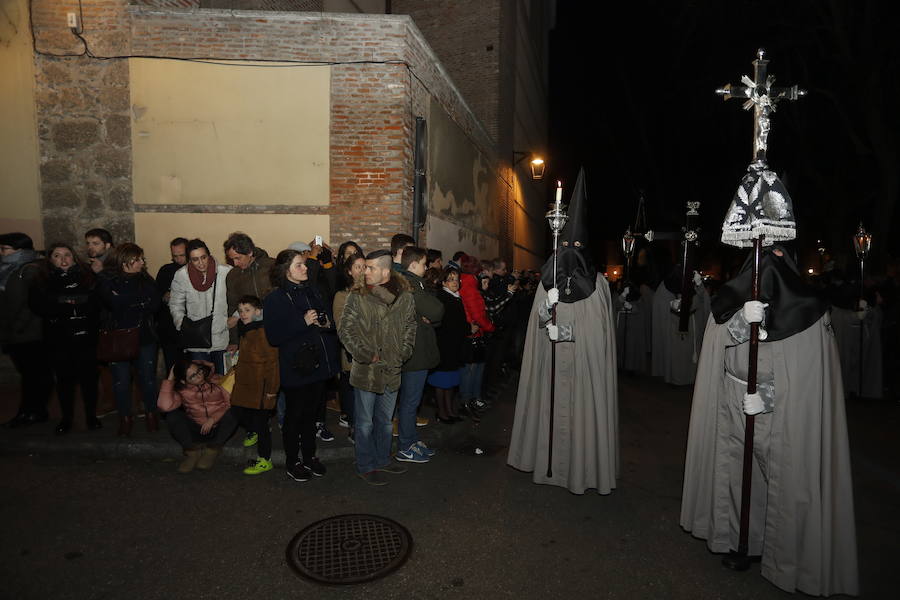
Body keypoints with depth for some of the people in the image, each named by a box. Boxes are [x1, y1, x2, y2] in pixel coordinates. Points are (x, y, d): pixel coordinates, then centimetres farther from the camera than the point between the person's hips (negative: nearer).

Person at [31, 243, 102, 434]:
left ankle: (91, 416, 18)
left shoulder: (87, 276, 4)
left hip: (86, 337, -1)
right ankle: (66, 418, 23)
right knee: (64, 378, 8)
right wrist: (63, 303, -14)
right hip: (59, 339, 1)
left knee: (89, 376, 3)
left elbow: (97, 302, -4)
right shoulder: (43, 281, 7)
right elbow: (37, 306, -5)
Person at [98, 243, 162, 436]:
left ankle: (151, 414, 25)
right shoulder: (108, 283, 1)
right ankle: (125, 418, 21)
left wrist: (126, 300, -9)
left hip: (144, 338, 1)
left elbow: (156, 304, -9)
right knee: (121, 381, 4)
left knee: (148, 379, 6)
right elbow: (115, 304, -16)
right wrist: (141, 301, -11)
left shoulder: (146, 280, 6)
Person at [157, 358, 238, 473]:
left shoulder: (215, 381, -8)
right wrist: (169, 380, -21)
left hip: (219, 428, 0)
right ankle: (192, 451, -6)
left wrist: (213, 419, -19)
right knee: (172, 416, -22)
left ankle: (213, 449, -11)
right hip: (196, 431, 1)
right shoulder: (181, 391, -7)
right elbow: (165, 406, -27)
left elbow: (231, 402, -9)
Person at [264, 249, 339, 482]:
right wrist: (303, 322, -23)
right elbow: (273, 336, -17)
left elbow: (329, 317, 18)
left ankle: (310, 456, 33)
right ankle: (292, 461, 26)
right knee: (294, 415, 8)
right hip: (294, 367, -6)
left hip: (318, 364, 6)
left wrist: (326, 322, -5)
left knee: (310, 412, 18)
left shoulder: (311, 291, 8)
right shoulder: (275, 299, -10)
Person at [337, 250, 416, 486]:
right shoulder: (358, 296, -10)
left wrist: (403, 354, 0)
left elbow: (410, 328, 10)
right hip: (366, 370, -3)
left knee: (385, 420, 20)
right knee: (365, 422, 9)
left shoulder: (404, 297, 0)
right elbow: (346, 330, -9)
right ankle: (366, 466, 25)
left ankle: (382, 460, 38)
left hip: (392, 370, 4)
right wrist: (367, 355, -13)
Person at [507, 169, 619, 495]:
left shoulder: (598, 283, 2)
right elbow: (539, 322, 4)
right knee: (551, 406, 5)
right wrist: (548, 306, -11)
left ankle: (582, 465, 14)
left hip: (585, 361, -1)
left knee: (582, 408, 3)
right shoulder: (548, 281, 5)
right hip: (551, 360, 1)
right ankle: (549, 460, 17)